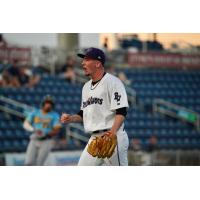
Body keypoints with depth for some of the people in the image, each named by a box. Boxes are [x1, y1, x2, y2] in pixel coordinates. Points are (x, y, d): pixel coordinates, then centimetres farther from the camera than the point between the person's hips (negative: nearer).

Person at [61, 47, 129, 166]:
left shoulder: (112, 82, -8)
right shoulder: (86, 87, 19)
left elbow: (121, 111, -17)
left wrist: (113, 131, -31)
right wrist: (71, 118, 6)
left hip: (112, 138, -8)